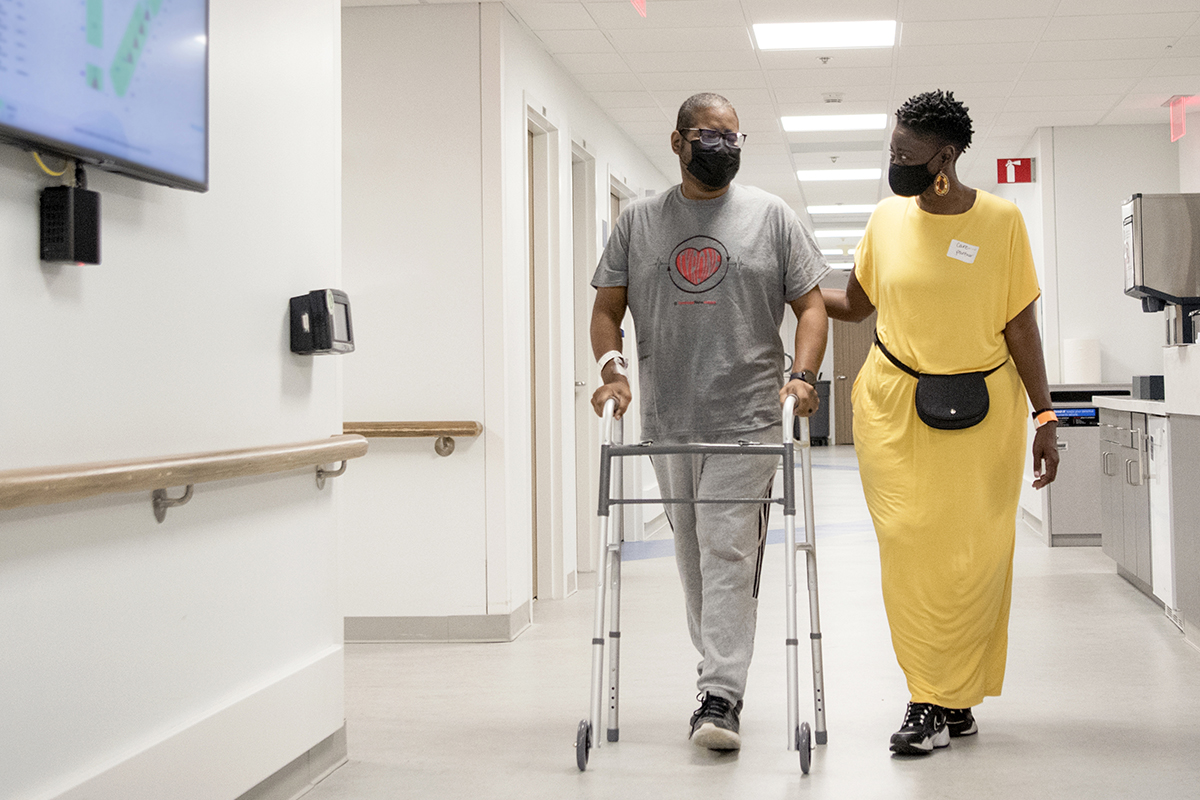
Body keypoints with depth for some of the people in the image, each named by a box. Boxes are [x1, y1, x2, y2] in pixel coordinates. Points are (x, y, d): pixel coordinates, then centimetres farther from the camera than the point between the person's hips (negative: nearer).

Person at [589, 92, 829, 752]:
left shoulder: (771, 216, 5)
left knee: (729, 555, -10)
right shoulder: (639, 221, 9)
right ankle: (720, 668, 27)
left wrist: (802, 374, -12)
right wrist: (612, 369, -9)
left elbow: (811, 305, 4)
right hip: (667, 423, 3)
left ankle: (721, 697, -10)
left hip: (747, 419, -3)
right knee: (692, 556, 12)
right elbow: (607, 308, 10)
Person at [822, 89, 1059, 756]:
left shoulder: (1000, 219, -4)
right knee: (911, 549, -4)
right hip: (895, 407, 2)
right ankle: (943, 702, 4)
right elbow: (854, 306, 15)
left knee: (973, 556, -1)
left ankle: (949, 699, 11)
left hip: (982, 408, -1)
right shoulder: (888, 218, 3)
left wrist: (1044, 416, -3)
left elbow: (1021, 326, -1)